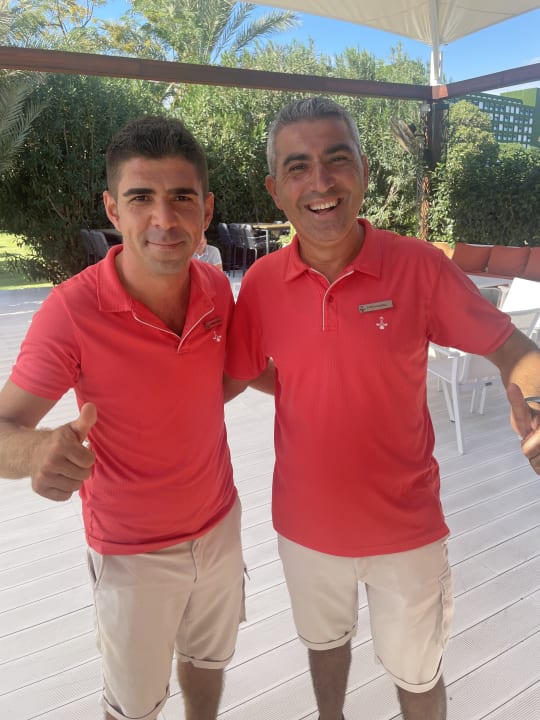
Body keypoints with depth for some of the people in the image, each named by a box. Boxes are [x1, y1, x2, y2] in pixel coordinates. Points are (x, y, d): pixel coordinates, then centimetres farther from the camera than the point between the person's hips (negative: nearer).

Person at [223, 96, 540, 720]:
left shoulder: (420, 266, -18)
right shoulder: (261, 283, -11)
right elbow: (229, 380, -1)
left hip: (406, 525, -2)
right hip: (305, 522, 3)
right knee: (324, 640, 31)